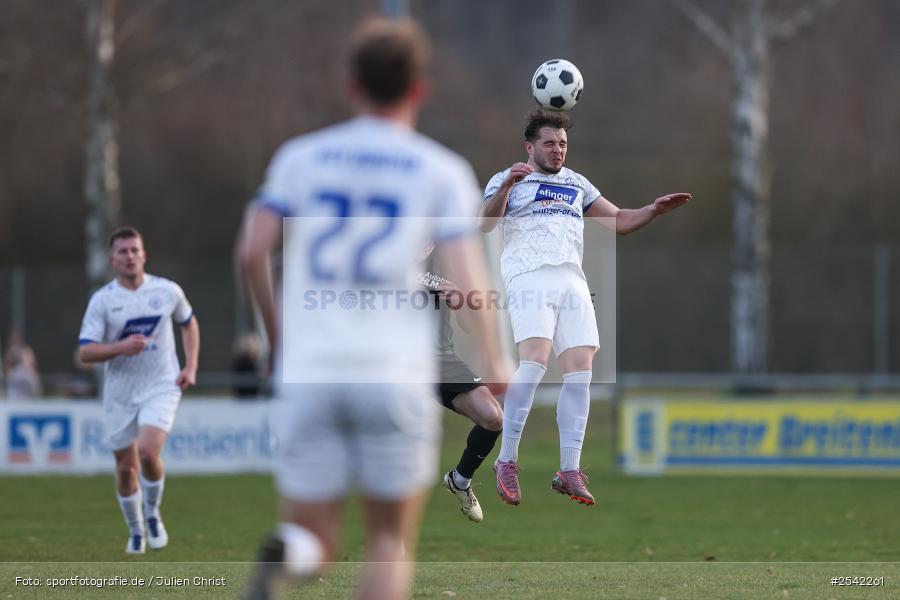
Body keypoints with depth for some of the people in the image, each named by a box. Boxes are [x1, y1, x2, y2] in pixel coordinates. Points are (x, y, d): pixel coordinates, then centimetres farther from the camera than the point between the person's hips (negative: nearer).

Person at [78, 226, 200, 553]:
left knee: (148, 451, -22)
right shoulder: (102, 300, -7)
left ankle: (152, 514, 4)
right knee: (125, 466, 6)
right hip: (120, 394, 1)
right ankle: (135, 531, 28)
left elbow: (189, 324, 17)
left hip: (161, 387, -1)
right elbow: (85, 352, -10)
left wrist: (190, 368, 5)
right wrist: (122, 347, -26)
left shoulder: (168, 291, -2)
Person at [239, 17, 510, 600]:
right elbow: (469, 276, -7)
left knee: (313, 546, 7)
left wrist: (276, 332, 17)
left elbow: (252, 253, 2)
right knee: (392, 542, 15)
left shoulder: (300, 157, 10)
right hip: (396, 376, -1)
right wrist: (495, 364, 1)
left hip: (308, 374, 1)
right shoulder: (442, 171, 5)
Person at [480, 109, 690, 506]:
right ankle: (507, 461, -18)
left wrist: (654, 211, 14)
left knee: (580, 370, -6)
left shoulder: (576, 184, 27)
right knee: (535, 360, -24)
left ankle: (569, 471, -4)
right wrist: (505, 189, -22)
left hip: (572, 280, 6)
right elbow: (485, 226, -6)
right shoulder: (508, 179, 10)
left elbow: (618, 221, 32)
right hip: (529, 276, -6)